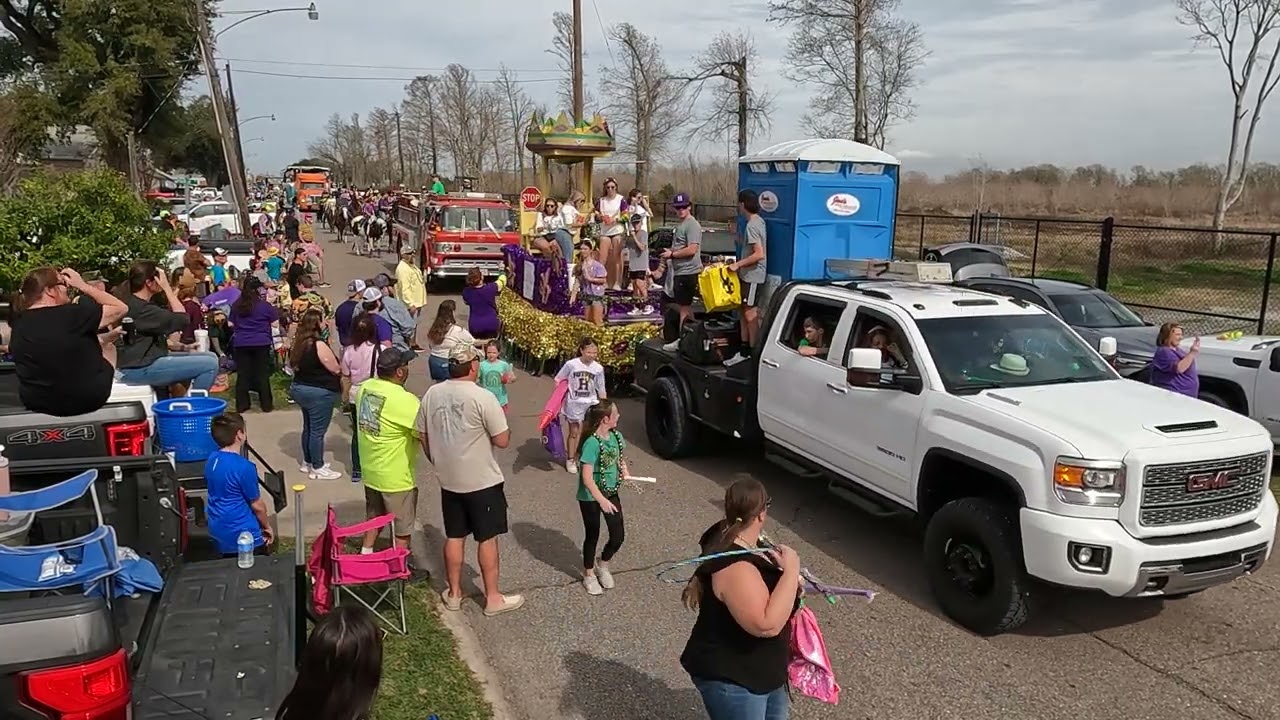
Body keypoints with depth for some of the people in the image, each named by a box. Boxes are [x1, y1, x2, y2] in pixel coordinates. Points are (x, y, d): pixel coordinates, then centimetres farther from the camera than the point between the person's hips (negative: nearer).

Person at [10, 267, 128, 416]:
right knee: (107, 345, 21)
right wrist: (83, 286, -7)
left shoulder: (18, 322, -3)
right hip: (87, 399, -5)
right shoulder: (73, 314, -22)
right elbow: (121, 308, -12)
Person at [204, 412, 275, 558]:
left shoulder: (211, 460, 0)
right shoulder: (244, 467, -23)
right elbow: (257, 505, -13)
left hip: (218, 534, 8)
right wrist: (267, 526, 4)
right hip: (244, 536, -7)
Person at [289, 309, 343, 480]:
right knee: (318, 431, 1)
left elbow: (294, 365, 16)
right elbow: (336, 369, -18)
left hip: (300, 388, 9)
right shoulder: (318, 344, -23)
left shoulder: (299, 342, 4)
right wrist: (343, 367, 2)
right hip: (319, 392, -9)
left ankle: (307, 462, 32)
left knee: (308, 427, 20)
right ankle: (317, 468, 9)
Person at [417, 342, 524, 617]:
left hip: (449, 480, 5)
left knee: (454, 536, 17)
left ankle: (453, 593, 28)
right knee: (487, 538, 7)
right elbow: (502, 440, -15)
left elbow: (423, 437, 7)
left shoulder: (432, 394, -2)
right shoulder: (483, 397, -20)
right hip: (482, 481, -5)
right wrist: (503, 420, 5)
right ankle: (493, 598, 17)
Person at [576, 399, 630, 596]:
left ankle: (603, 566, 35)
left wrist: (625, 473, -6)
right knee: (592, 535, 11)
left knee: (618, 535, 7)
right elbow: (587, 478, -26)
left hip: (611, 492, 6)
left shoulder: (616, 436, -4)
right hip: (590, 497, -6)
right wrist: (602, 501, -30)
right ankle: (589, 574, 34)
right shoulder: (592, 443, -26)